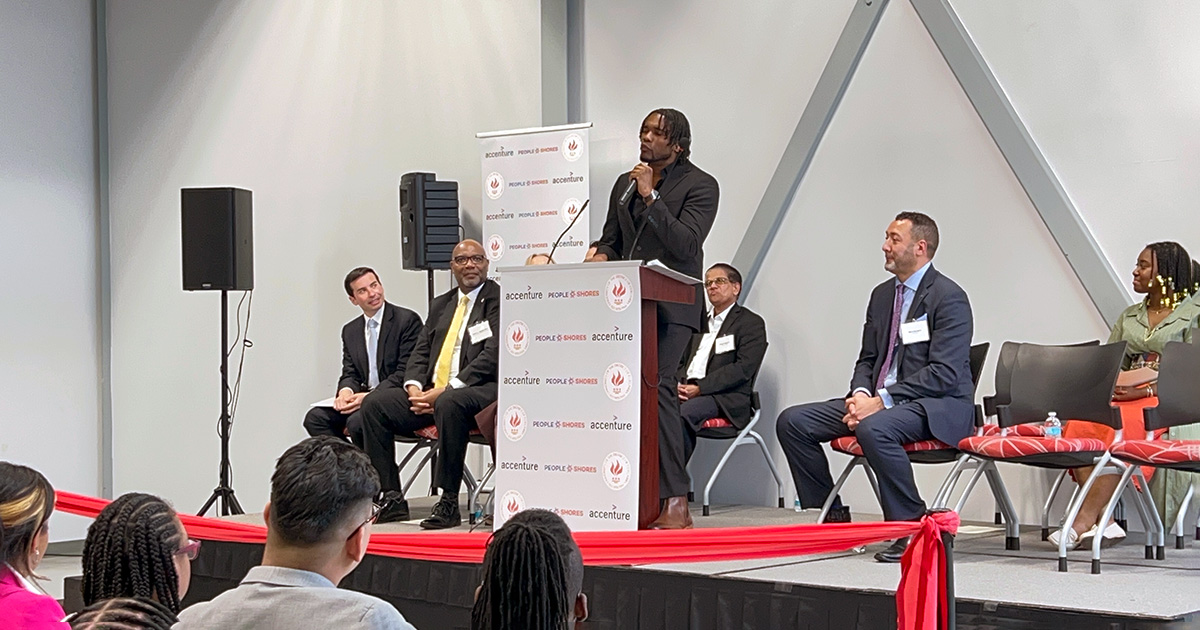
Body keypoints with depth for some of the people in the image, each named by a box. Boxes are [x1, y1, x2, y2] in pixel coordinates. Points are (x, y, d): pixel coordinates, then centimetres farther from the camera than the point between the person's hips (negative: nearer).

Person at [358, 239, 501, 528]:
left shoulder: (499, 299, -1)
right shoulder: (441, 304, 22)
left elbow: (492, 355, -13)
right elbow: (420, 352, 19)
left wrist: (445, 390, -18)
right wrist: (414, 387, -4)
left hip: (480, 390, -7)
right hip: (431, 391, 8)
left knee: (448, 404, -39)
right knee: (374, 404, -9)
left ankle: (449, 503, -32)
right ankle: (392, 499, -9)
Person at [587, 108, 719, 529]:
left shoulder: (699, 186, 0)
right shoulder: (625, 183, 20)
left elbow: (686, 245, -12)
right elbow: (610, 238, 28)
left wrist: (651, 196, -14)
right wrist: (602, 255, 4)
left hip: (671, 305, -6)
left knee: (657, 386, -20)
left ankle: (674, 501, -18)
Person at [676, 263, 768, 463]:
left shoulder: (751, 323, 6)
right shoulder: (700, 322, 28)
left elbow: (743, 368, -7)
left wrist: (700, 387, -15)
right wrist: (680, 385, -1)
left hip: (727, 399, -6)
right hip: (687, 393, 6)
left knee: (682, 413, -35)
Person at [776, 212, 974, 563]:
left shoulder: (949, 298, -10)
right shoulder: (882, 295, 15)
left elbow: (944, 373, -18)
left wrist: (883, 400, -22)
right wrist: (860, 394, -5)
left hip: (936, 407, -8)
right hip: (877, 400, 8)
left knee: (874, 429, -40)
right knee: (792, 422, -4)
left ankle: (913, 528, -24)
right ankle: (835, 518, 3)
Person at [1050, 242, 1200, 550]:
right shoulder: (1128, 317, 23)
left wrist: (1144, 392, -16)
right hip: (1123, 395, 5)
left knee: (1123, 423, -38)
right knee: (1078, 423, -27)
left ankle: (1083, 521, -39)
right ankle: (1104, 522, -34)